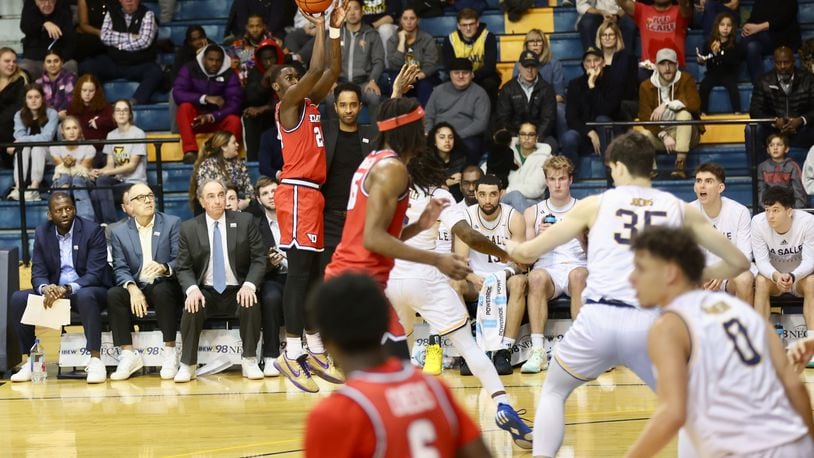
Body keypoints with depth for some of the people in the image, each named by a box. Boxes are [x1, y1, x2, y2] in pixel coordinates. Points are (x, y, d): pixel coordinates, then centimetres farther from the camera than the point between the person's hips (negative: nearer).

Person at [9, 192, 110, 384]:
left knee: (86, 296, -40)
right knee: (18, 299, -19)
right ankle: (31, 361, -13)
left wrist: (68, 289, -33)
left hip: (87, 290, -4)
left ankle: (95, 360, -37)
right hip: (53, 289, 4)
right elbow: (37, 274, 2)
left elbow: (94, 274, -15)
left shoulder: (93, 231, -9)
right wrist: (45, 288, -24)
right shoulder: (42, 233, 4)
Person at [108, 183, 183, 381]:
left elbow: (180, 260, -5)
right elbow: (120, 268, 0)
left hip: (165, 285, -2)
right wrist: (132, 288, -22)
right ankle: (128, 355, -21)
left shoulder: (172, 223, 3)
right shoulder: (119, 232, 8)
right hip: (137, 288, 2)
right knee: (113, 295, -27)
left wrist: (164, 268, -28)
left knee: (162, 292, -36)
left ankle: (169, 353, -25)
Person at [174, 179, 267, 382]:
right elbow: (183, 268, 3)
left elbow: (259, 258, 0)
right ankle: (187, 365, -19)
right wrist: (192, 289, -18)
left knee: (251, 304, -31)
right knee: (192, 307, -31)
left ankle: (249, 361, -17)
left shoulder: (245, 222, 2)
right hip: (206, 292, 0)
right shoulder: (189, 228, 3)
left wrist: (249, 285, -18)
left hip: (237, 291, 0)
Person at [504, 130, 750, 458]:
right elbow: (739, 263, 15)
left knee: (553, 391, 25)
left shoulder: (596, 204, 12)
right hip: (650, 323, 0)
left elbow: (529, 252, 17)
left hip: (598, 318, 0)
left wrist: (512, 249, 40)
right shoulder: (681, 210, 13)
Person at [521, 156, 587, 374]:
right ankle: (538, 351, -42)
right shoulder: (532, 213, 17)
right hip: (547, 269, 1)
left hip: (577, 267, -1)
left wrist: (581, 233, -11)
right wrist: (540, 236, -8)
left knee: (578, 274, -38)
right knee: (537, 276, -36)